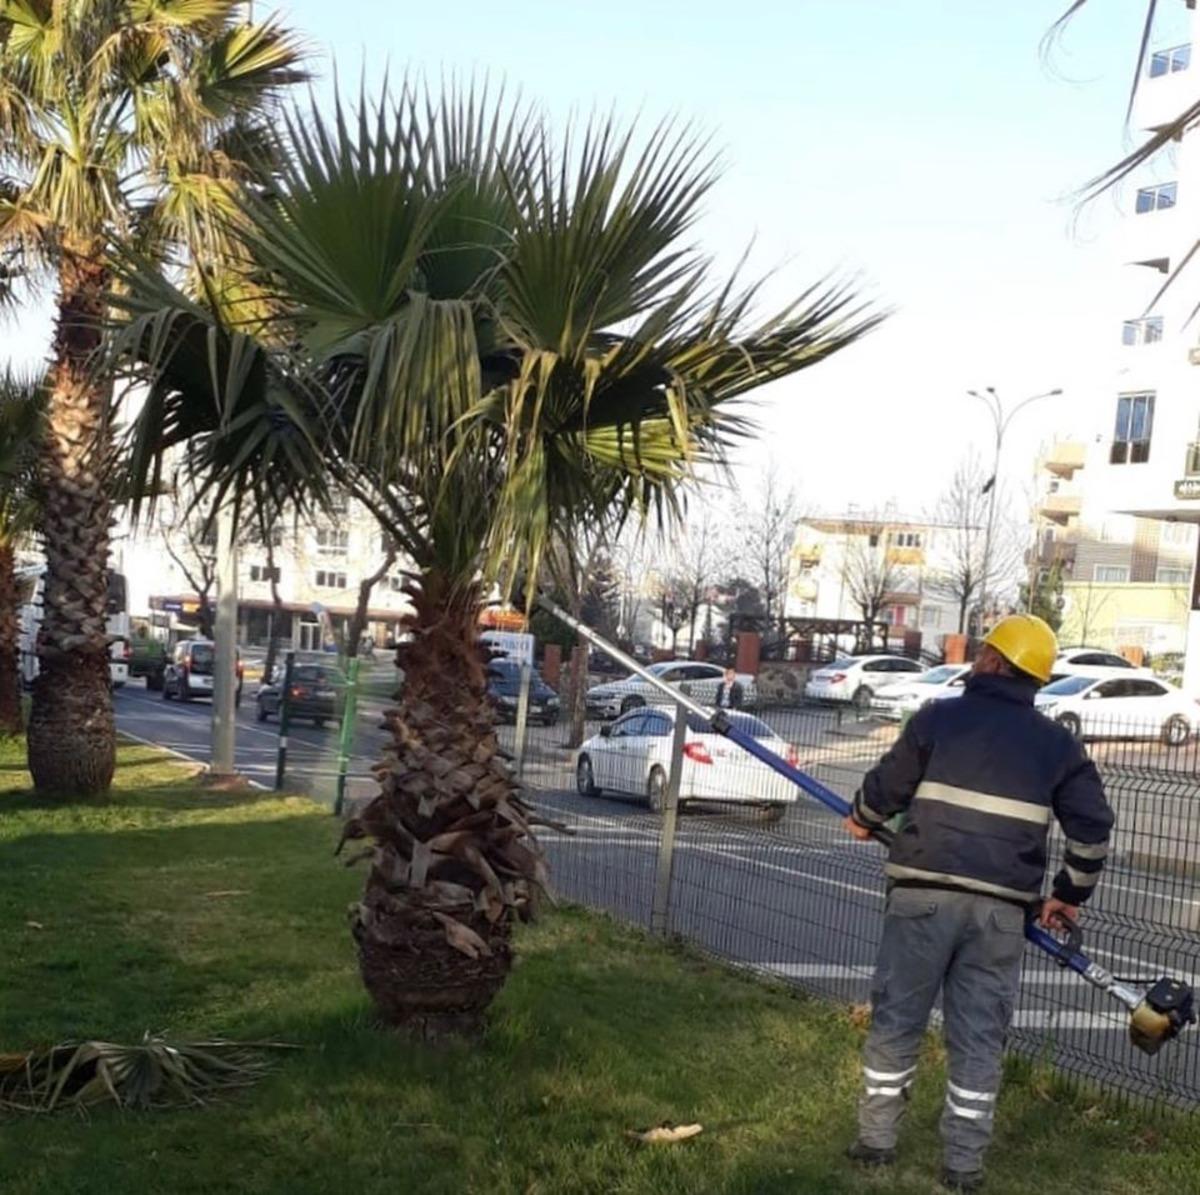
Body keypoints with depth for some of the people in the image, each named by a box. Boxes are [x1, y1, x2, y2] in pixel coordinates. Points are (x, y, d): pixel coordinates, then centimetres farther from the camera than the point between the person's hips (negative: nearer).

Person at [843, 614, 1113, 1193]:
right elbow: (1093, 828, 8)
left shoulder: (938, 717, -1)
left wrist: (861, 819, 27)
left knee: (895, 1018, 8)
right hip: (1002, 907, 2)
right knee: (979, 1035, 8)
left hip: (926, 892, -2)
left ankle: (876, 1140, 16)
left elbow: (886, 787, 6)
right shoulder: (1058, 744, 7)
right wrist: (1069, 894, 20)